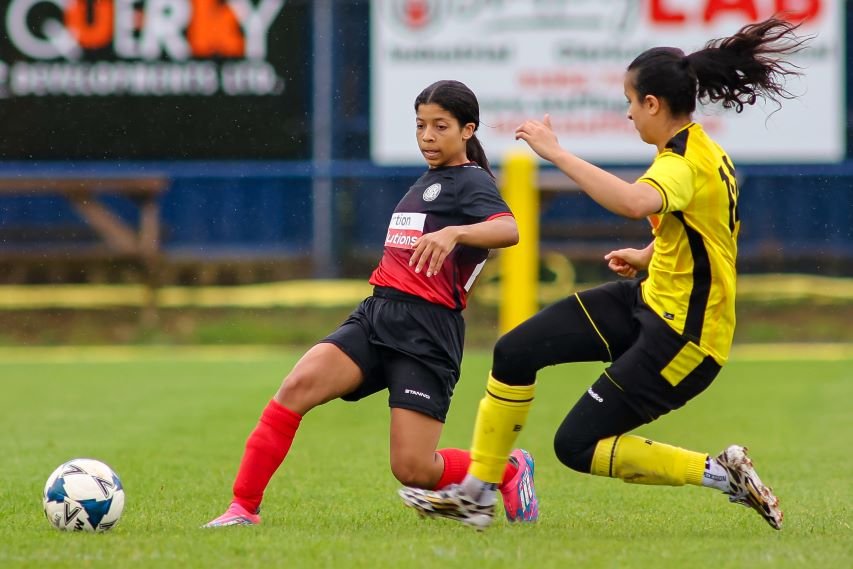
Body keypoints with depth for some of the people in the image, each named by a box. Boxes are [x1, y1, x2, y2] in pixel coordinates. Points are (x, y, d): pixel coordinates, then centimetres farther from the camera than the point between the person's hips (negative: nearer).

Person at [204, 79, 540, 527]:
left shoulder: (471, 181, -1)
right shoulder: (428, 181, 24)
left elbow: (509, 229, -24)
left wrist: (453, 232, -39)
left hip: (426, 330, -7)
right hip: (377, 314, 7)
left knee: (412, 470, -10)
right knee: (298, 385, -20)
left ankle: (509, 471, 19)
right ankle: (243, 507, -20)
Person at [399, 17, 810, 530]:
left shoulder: (684, 165, -25)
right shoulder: (701, 151, 5)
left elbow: (635, 202, -48)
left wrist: (556, 152, -42)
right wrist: (648, 257, 14)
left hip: (684, 337, -10)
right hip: (650, 300, 10)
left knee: (577, 445, -6)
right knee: (516, 351, 2)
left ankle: (721, 474, 1)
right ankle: (477, 493, 11)